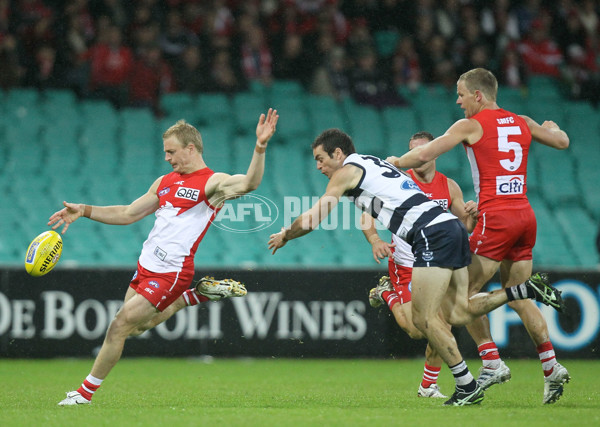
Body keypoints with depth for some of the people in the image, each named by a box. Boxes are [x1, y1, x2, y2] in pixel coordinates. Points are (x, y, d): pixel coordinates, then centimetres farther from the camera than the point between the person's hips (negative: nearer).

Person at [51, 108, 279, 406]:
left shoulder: (213, 183, -9)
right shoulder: (165, 182, 14)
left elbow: (249, 184, -28)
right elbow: (128, 214, 21)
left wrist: (260, 149, -44)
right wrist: (84, 211, 12)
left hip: (171, 272, -9)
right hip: (146, 266, 9)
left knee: (119, 327, -9)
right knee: (138, 326, 20)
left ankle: (86, 393, 5)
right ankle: (197, 295, 27)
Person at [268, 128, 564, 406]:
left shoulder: (346, 171, 3)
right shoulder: (374, 164, 28)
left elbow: (311, 221, 3)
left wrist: (285, 236, 18)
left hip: (433, 234, -9)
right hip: (452, 227, 9)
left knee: (424, 319, -6)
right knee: (457, 313, 5)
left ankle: (467, 387, -7)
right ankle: (526, 288, -4)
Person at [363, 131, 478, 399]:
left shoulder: (449, 187, 3)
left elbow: (465, 226, 9)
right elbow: (367, 215, -10)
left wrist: (472, 215, -15)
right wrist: (375, 241, -29)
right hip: (405, 266, -4)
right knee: (417, 331, -14)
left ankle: (429, 386, 12)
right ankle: (387, 293, 15)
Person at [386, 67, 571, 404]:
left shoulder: (471, 125, -2)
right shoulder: (522, 123, 13)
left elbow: (423, 155, -6)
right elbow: (562, 141, 27)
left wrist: (395, 162, 13)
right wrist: (552, 128, 49)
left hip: (496, 217, -7)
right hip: (526, 215, 7)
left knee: (465, 292, 1)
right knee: (518, 297, 13)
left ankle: (493, 362, -8)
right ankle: (552, 366, 2)